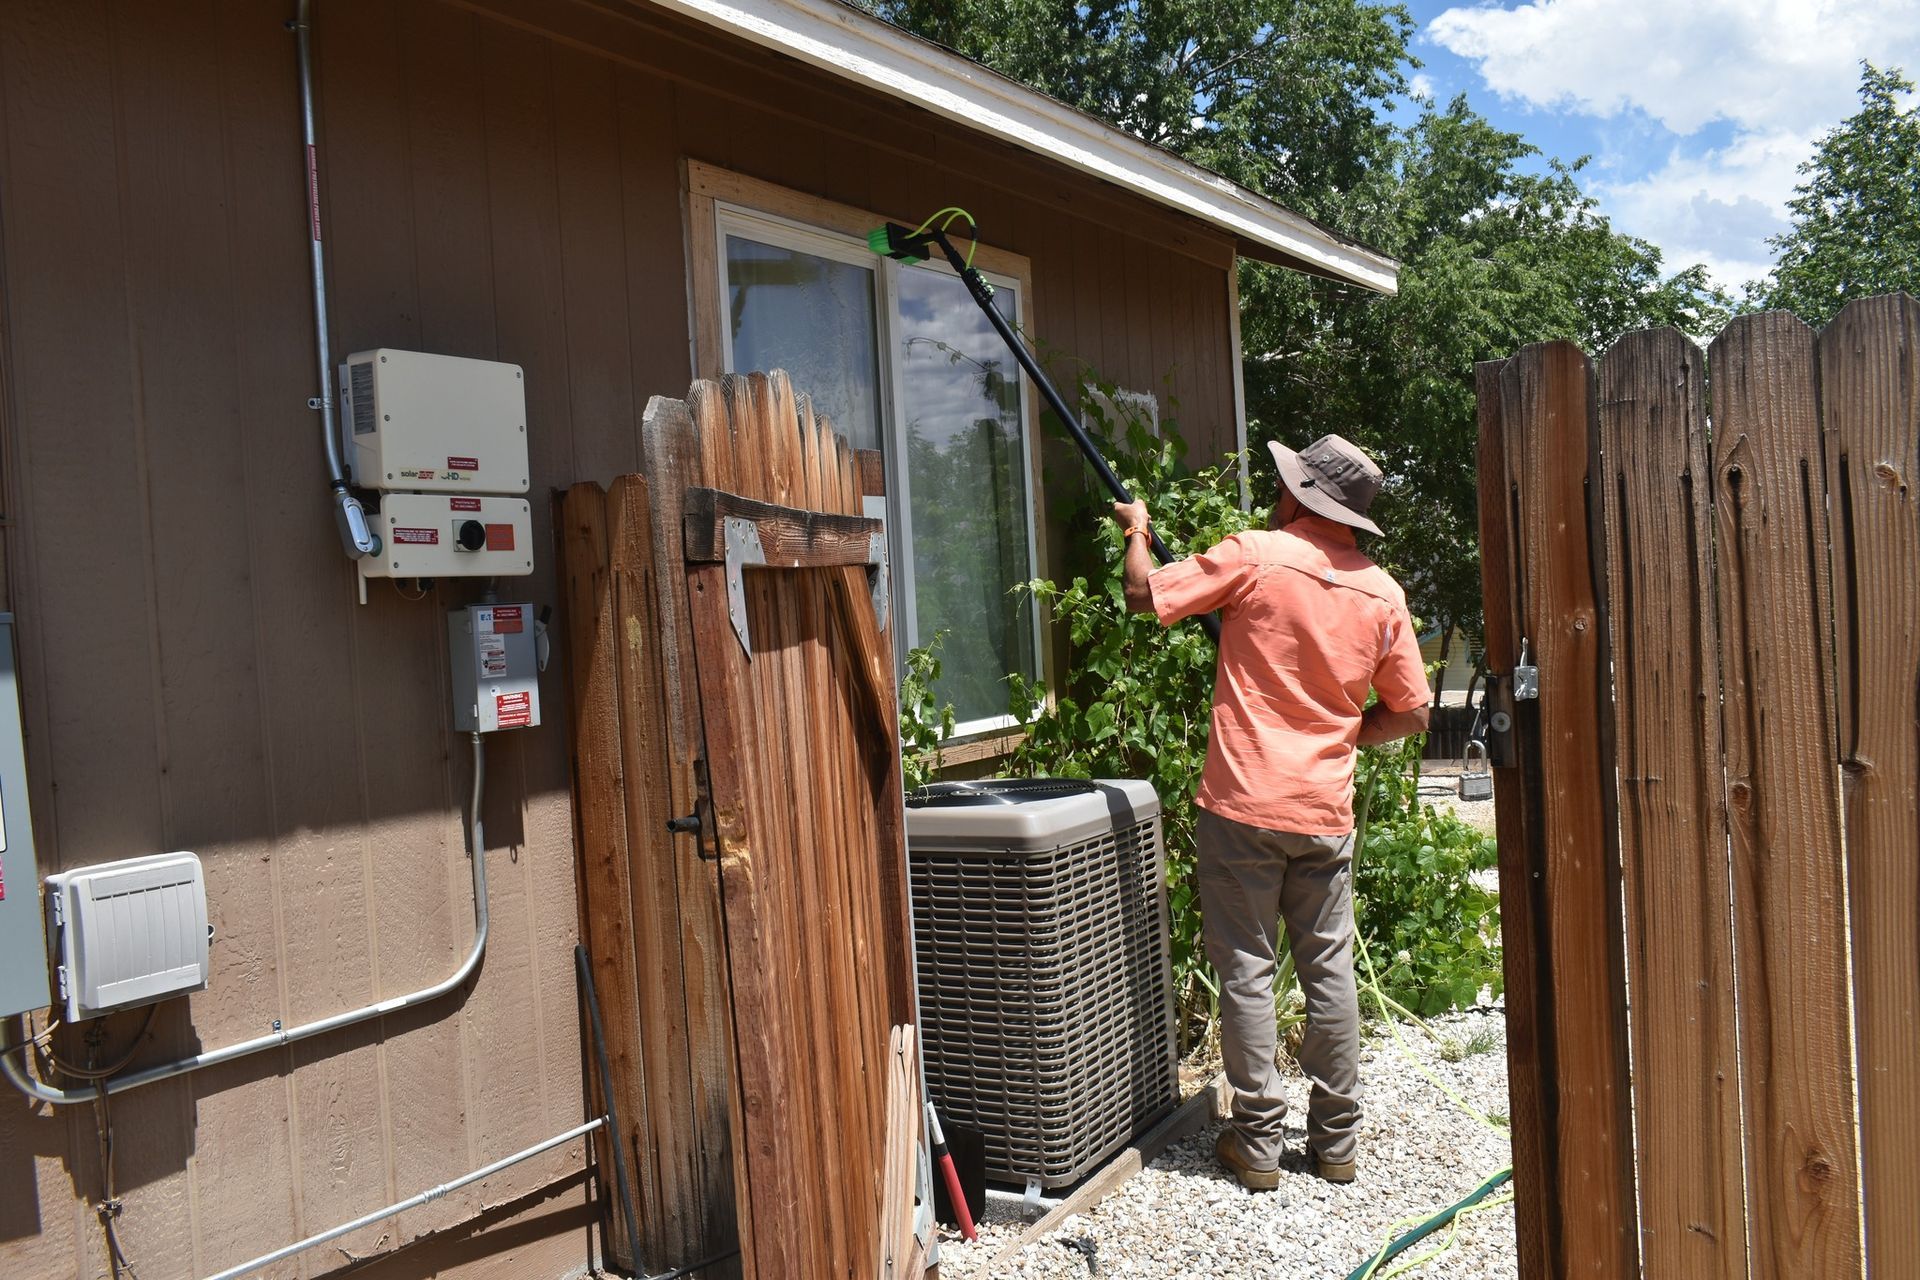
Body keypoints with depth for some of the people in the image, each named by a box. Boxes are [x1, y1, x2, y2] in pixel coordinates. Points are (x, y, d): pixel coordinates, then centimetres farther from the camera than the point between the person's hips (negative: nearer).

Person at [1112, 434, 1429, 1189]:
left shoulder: (1256, 555, -9)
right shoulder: (1382, 593, 5)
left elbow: (1146, 595, -5)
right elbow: (1410, 714, 8)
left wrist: (1136, 529, 14)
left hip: (1245, 804, -4)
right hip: (1326, 810, 4)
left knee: (1246, 970, 5)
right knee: (1329, 969, 12)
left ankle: (1257, 1141, 12)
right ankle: (1335, 1139, 22)